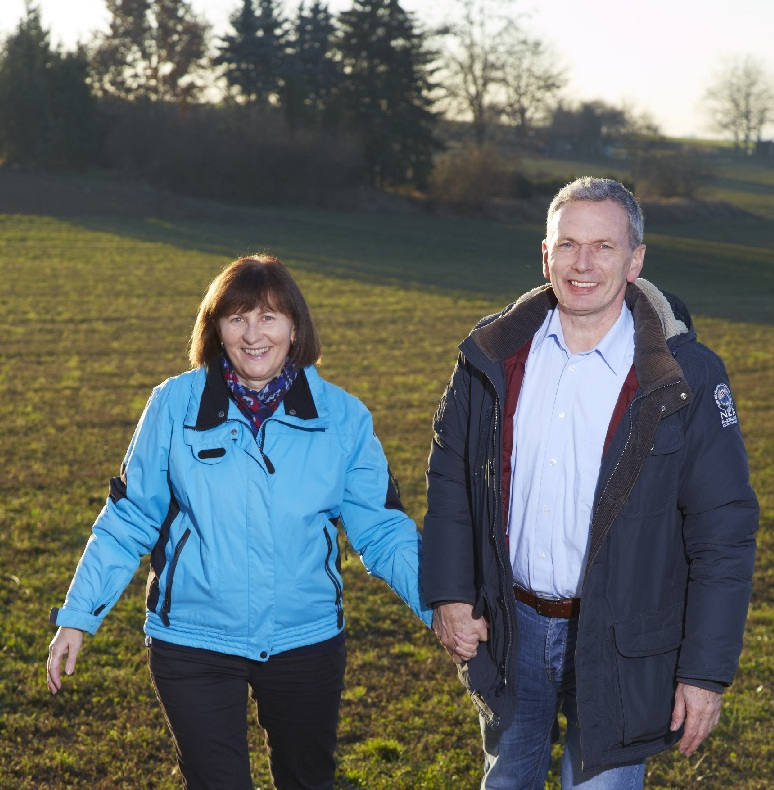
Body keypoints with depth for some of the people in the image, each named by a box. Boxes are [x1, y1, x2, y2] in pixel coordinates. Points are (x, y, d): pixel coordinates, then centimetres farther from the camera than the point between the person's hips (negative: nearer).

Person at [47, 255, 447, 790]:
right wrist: (77, 616, -3)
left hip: (307, 641, 2)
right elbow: (129, 520, 0)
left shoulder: (342, 418, -5)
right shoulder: (176, 405, -7)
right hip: (194, 645, -2)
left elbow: (382, 531, -2)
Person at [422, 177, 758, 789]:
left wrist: (706, 671, -13)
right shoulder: (494, 355, -2)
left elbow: (724, 532, -11)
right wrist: (449, 594, -1)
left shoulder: (687, 378, -13)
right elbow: (450, 480, 7)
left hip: (618, 646, -3)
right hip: (509, 627, 4)